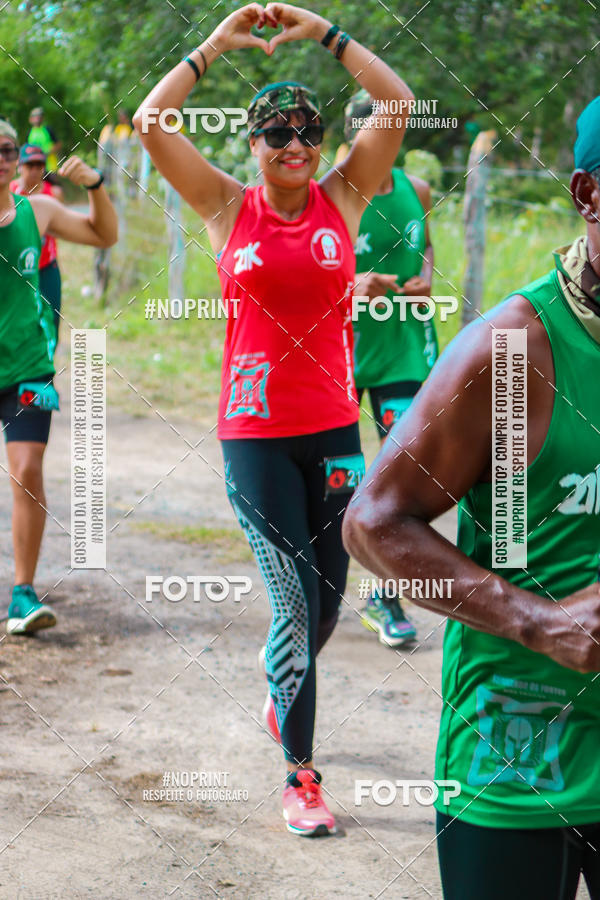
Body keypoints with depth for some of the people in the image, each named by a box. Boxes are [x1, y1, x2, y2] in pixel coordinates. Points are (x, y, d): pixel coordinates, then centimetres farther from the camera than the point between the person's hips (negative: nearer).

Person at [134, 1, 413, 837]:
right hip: (255, 431, -2)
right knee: (296, 602, -4)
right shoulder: (229, 208, 1)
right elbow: (149, 123, -8)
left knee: (326, 598, 12)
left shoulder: (343, 197, 3)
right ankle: (300, 776, 7)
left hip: (333, 428, 2)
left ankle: (283, 678, 46)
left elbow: (399, 102, -6)